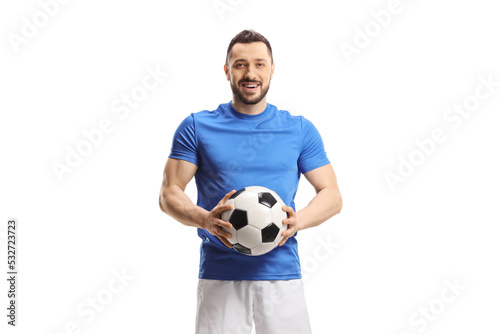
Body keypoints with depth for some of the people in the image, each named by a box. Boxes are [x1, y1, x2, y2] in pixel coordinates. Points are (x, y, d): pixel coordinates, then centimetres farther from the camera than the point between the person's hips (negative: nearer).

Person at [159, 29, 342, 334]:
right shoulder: (197, 127, 6)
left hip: (282, 274, 1)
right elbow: (169, 193, 3)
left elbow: (332, 195, 8)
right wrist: (205, 220, -17)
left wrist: (298, 221, -12)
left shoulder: (300, 130, 9)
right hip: (219, 276, -1)